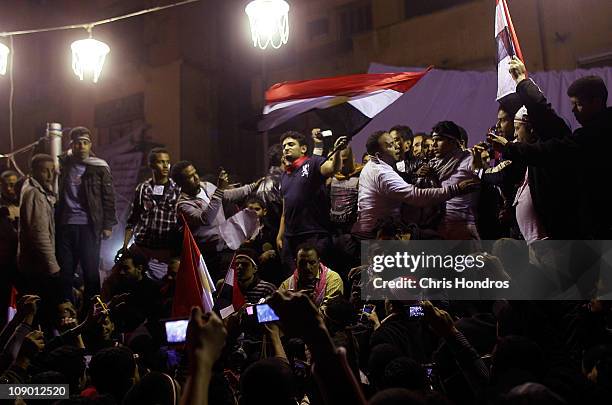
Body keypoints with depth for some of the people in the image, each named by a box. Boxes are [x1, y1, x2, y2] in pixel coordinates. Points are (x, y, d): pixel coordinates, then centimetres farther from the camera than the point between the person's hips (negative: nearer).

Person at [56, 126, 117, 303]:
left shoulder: (100, 168, 1)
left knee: (91, 272, 2)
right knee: (64, 272, 8)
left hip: (89, 226, -2)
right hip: (65, 225, 2)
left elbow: (108, 198, 2)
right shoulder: (63, 165, 7)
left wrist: (108, 225, -3)